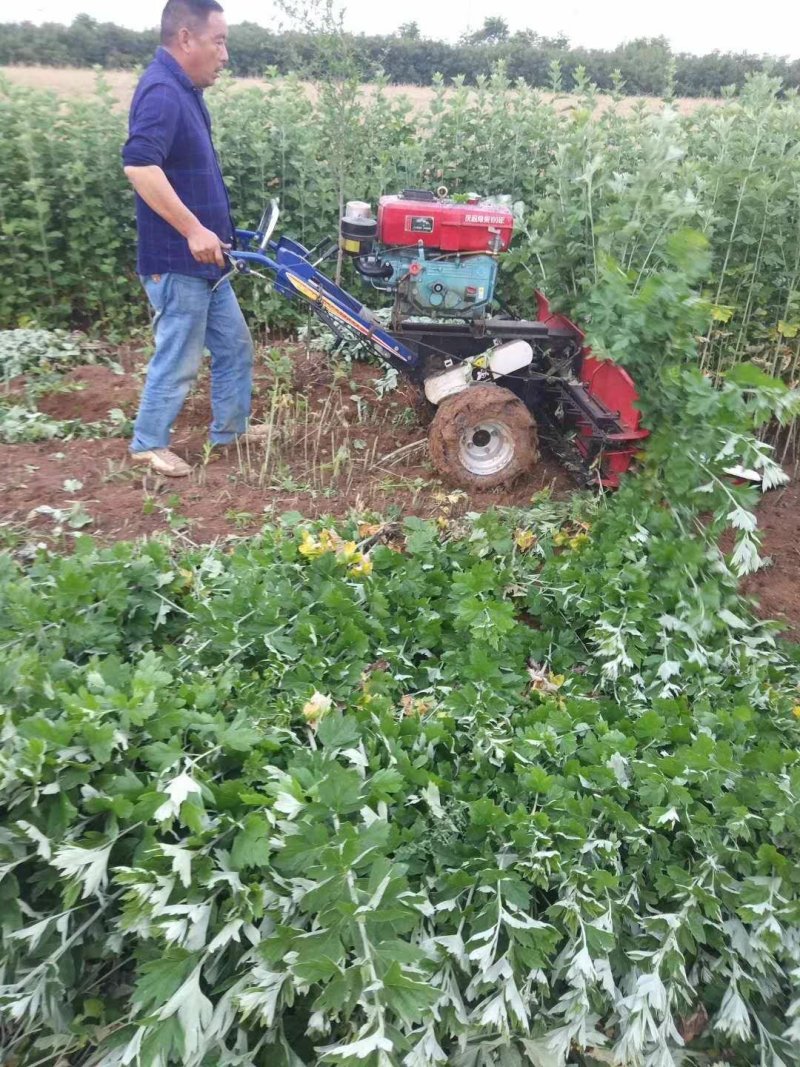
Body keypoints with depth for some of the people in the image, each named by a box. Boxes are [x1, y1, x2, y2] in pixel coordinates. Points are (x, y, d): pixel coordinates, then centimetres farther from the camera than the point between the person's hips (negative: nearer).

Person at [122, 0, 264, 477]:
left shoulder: (184, 89, 14)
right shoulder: (162, 92, -18)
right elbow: (139, 166, -32)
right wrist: (193, 230, -31)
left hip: (202, 258, 10)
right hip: (177, 261, -10)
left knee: (234, 345, 17)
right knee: (180, 358, 1)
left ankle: (231, 428, 31)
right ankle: (149, 443, 18)